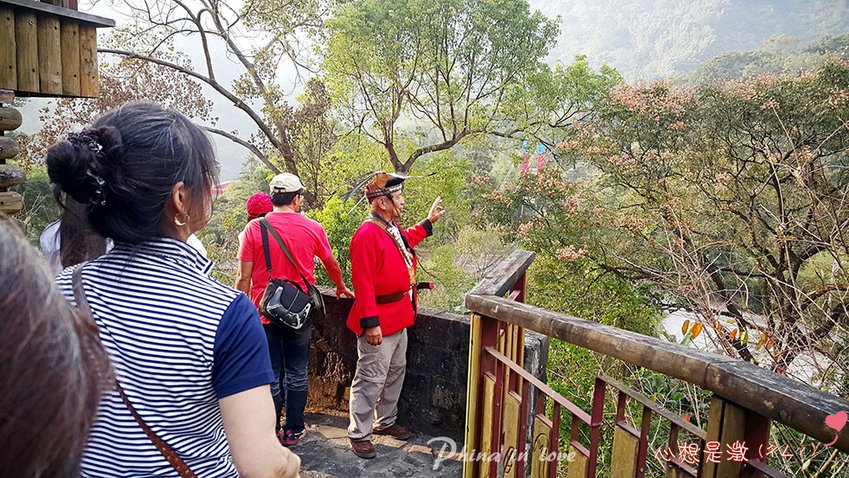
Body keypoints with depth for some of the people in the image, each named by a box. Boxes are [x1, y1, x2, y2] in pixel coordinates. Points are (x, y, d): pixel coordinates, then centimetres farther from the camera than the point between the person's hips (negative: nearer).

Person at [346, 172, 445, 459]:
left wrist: (429, 222, 35)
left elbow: (406, 242, 33)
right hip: (379, 322, -10)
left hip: (399, 317, 10)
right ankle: (359, 434, 17)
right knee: (371, 379, 1)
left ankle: (385, 422, 38)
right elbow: (363, 284, -24)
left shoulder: (393, 229, 7)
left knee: (396, 371, 21)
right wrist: (370, 323, -26)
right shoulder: (367, 235, -22)